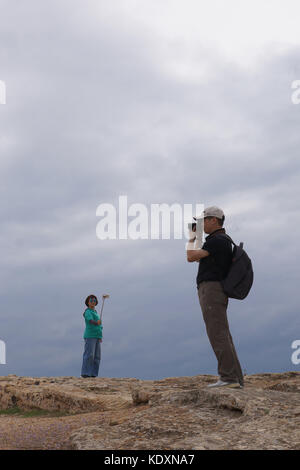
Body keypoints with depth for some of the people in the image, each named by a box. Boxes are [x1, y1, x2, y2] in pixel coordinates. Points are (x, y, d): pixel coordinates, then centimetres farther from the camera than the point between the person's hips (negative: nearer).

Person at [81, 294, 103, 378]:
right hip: (90, 336, -8)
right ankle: (85, 373, -13)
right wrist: (97, 323, -47)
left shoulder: (95, 312, 21)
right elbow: (91, 321, -26)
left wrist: (100, 337, 21)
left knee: (96, 356, 2)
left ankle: (93, 373, 2)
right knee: (89, 355, -14)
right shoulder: (88, 312, -6)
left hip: (96, 337, 8)